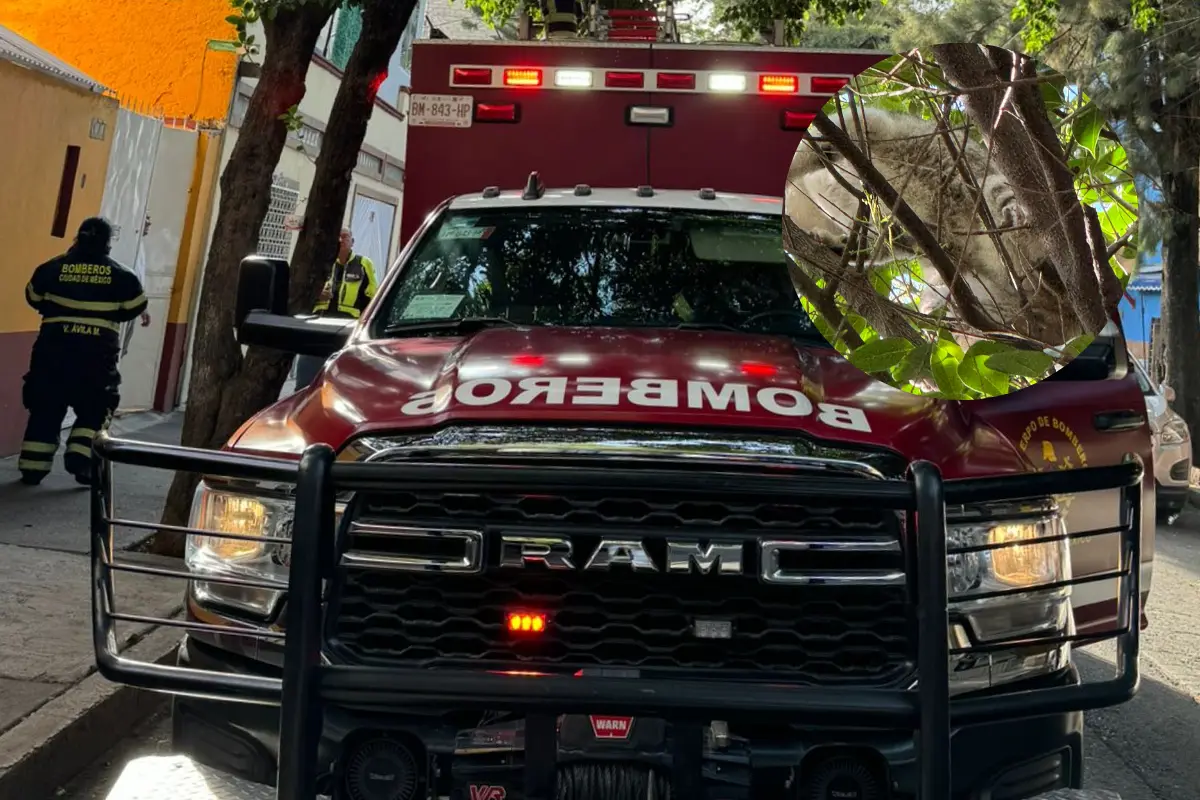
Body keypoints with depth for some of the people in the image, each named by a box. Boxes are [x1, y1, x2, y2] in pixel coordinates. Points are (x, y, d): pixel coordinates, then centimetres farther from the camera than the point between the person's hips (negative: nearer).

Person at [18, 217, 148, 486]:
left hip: (54, 348, 2)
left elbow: (34, 298, 13)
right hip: (97, 352, -2)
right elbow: (135, 308, 7)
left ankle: (33, 467, 10)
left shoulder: (53, 268, 1)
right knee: (95, 409, 11)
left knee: (45, 407, 11)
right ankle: (80, 457, -5)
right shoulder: (120, 276, -3)